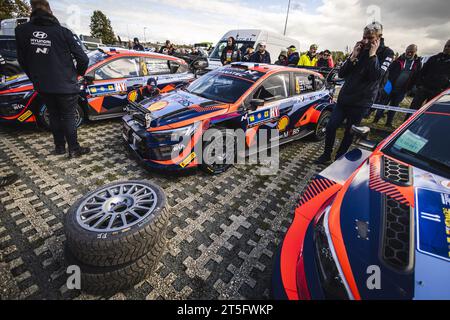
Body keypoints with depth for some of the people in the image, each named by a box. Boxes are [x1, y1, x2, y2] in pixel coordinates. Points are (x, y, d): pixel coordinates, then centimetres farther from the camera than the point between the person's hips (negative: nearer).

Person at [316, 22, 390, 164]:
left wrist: (373, 55, -19)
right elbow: (341, 74, 1)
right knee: (331, 127, 0)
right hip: (344, 98, 4)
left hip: (361, 102, -4)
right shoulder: (359, 51, 8)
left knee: (349, 133, 4)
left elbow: (376, 76, -22)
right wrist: (353, 57, -9)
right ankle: (327, 155, 17)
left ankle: (339, 158, 20)